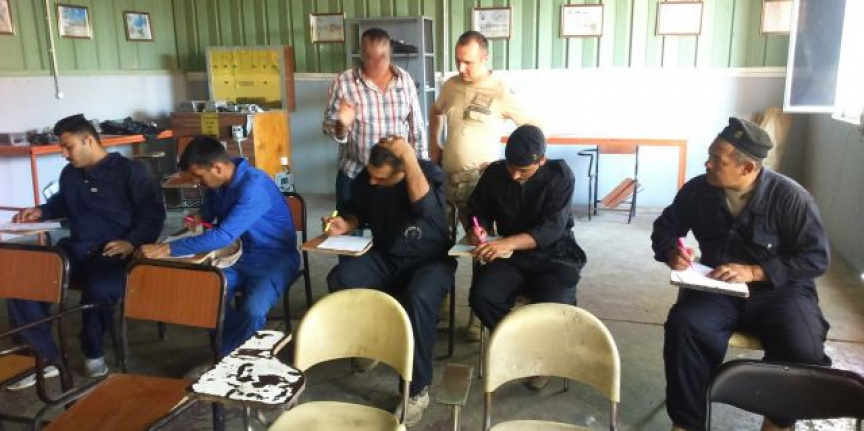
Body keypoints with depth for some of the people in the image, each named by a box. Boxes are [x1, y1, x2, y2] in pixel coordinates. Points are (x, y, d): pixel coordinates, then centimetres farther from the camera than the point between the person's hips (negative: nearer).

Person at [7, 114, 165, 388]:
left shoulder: (130, 170, 0)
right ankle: (44, 358, -7)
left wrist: (132, 242, -20)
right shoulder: (69, 173, 21)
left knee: (99, 290, -37)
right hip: (75, 249, 7)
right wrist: (41, 212, 21)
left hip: (114, 252, -6)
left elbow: (153, 211, -6)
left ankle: (93, 352, -5)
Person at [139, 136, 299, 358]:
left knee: (252, 311, -31)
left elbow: (223, 235, -34)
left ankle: (224, 358, -5)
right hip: (238, 256, 7)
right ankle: (240, 349, -2)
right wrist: (199, 219, -4)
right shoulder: (216, 183, -1)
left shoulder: (254, 186, -27)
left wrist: (168, 249, -33)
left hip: (274, 259, -7)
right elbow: (209, 213, 21)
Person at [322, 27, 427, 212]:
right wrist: (342, 125, -27)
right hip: (354, 175, -2)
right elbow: (329, 126, -5)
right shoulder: (343, 82, -9)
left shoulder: (405, 80, -1)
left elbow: (417, 127, 5)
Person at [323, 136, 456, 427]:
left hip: (430, 259, -5)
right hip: (385, 256, 5)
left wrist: (408, 152, -34)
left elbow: (424, 206, -35)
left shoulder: (430, 172, -16)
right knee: (339, 280, -22)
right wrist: (345, 224, -7)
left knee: (418, 298, -37)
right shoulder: (365, 178, -2)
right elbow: (357, 212, 16)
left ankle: (417, 390, -21)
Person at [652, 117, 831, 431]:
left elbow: (816, 258, -10)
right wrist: (671, 252, -12)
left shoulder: (790, 197, -11)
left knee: (802, 351, -29)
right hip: (717, 288, 2)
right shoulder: (698, 189, -3)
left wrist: (754, 272, -22)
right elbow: (665, 227, 12)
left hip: (778, 289, -1)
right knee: (683, 326, -30)